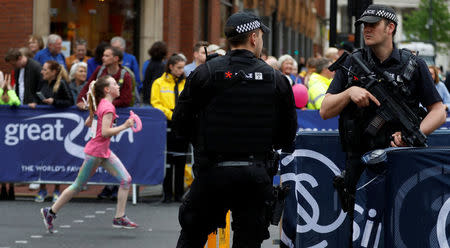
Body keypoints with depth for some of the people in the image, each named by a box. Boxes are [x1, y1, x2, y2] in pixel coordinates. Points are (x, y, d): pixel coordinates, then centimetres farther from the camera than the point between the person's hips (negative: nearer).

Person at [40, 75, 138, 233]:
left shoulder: (102, 104, 10)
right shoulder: (108, 107, -18)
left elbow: (88, 123, 19)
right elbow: (105, 132, -25)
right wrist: (124, 126, -25)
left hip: (104, 152, 9)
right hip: (95, 152, -9)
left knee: (126, 180, -1)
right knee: (78, 185, 2)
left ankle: (119, 218, 0)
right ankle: (50, 212, 14)